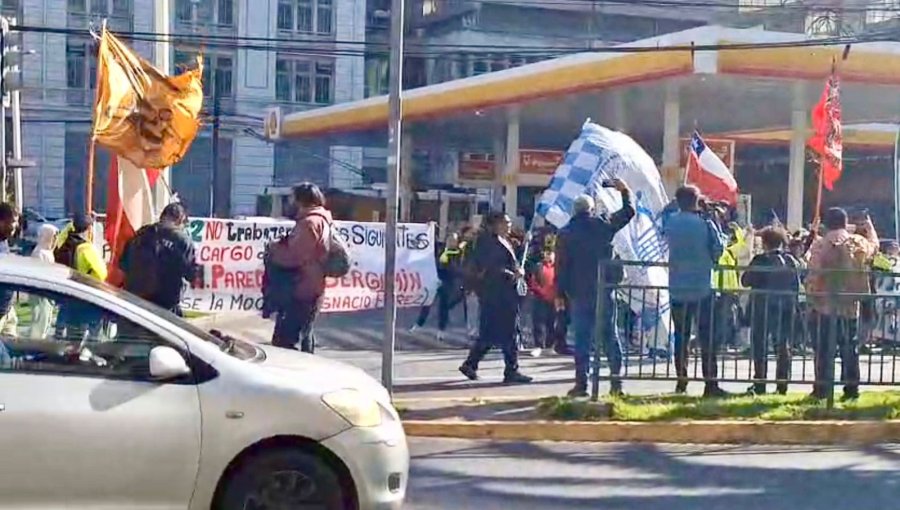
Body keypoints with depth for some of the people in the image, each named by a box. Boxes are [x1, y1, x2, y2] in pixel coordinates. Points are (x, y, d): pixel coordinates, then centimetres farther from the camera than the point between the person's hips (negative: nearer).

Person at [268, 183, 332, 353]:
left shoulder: (309, 223, -17)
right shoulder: (322, 220, 16)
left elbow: (294, 256, -22)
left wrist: (274, 249, -5)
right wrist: (282, 246, 5)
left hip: (303, 290, -11)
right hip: (310, 289, 11)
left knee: (282, 340, -13)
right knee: (304, 335, 19)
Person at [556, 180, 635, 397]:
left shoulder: (565, 233, 1)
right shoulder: (603, 224, 1)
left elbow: (560, 265, -1)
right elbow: (628, 211, 14)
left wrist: (560, 292, 3)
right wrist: (625, 191, 29)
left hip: (579, 292, -1)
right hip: (604, 290, 1)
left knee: (582, 338, 1)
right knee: (610, 334, 7)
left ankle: (581, 383, -1)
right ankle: (616, 381, 4)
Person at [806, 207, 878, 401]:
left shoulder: (819, 244, -10)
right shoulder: (859, 243, -1)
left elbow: (813, 274, -13)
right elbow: (874, 246, 22)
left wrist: (812, 295, -5)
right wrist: (870, 227, 39)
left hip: (824, 305, -2)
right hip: (850, 305, 2)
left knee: (824, 350, 4)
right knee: (850, 349, 12)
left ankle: (822, 389, 4)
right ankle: (851, 389, 14)